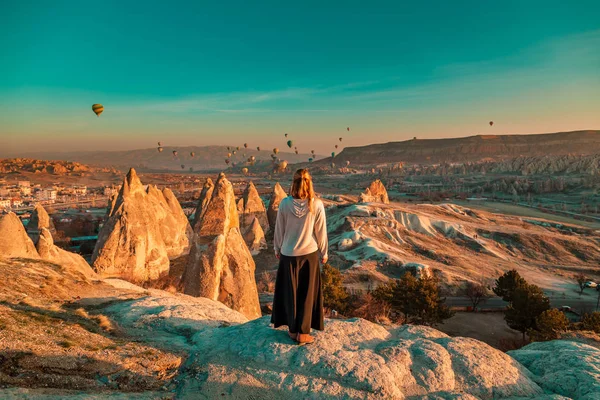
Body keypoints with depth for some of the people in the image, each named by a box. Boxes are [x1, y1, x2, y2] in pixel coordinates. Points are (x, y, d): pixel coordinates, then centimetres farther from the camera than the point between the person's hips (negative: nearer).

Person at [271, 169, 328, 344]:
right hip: (310, 254, 0)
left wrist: (277, 249, 13)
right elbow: (321, 232, -5)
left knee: (290, 292, 15)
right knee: (307, 293, 12)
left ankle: (293, 330, 26)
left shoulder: (285, 204, -12)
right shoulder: (317, 205, -13)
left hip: (288, 254, 1)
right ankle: (303, 333, 19)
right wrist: (323, 253, 8)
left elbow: (279, 229, -2)